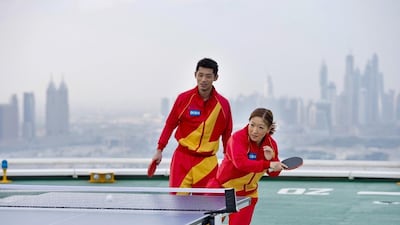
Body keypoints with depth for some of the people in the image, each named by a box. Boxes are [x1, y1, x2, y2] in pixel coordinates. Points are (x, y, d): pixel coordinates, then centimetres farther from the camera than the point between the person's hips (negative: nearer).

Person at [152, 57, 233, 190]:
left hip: (208, 161, 1)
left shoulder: (223, 104, -1)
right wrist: (159, 150, 4)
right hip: (183, 158, -1)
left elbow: (227, 134, 8)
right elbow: (170, 124, 6)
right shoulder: (183, 98, -3)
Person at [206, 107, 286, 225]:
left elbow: (273, 173, 1)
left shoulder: (271, 144, -6)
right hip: (223, 188, -3)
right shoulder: (238, 138, -23)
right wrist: (267, 164, -45)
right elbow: (240, 163, -40)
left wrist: (271, 159, -19)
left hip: (248, 193, 4)